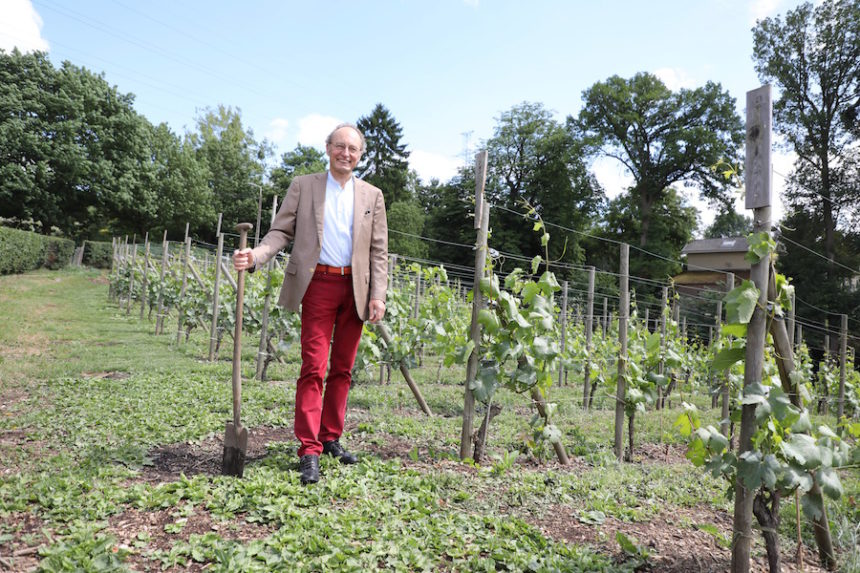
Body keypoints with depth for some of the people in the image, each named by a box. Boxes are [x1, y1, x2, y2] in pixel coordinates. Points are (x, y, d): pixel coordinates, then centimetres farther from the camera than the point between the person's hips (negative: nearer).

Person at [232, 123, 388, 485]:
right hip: (318, 283, -2)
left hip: (355, 288, 3)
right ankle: (309, 451, -3)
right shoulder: (303, 186, 8)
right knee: (313, 367, -7)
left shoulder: (372, 196, 12)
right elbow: (282, 231, 3)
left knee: (342, 369, 9)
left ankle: (331, 438, 21)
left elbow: (378, 250, 8)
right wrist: (256, 256, -16)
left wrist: (378, 295, -1)